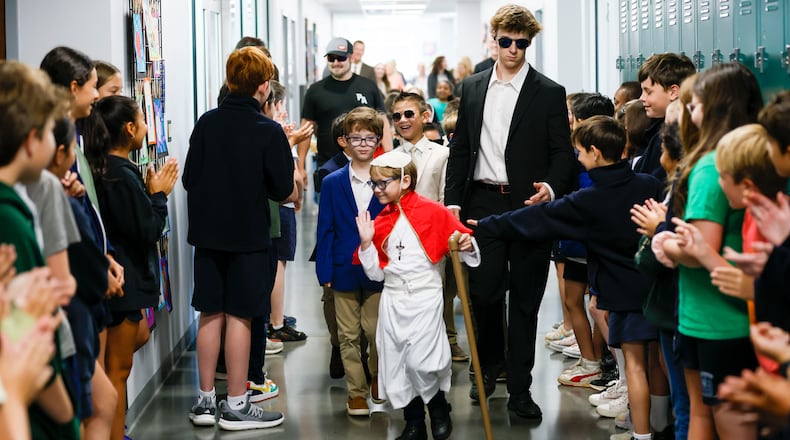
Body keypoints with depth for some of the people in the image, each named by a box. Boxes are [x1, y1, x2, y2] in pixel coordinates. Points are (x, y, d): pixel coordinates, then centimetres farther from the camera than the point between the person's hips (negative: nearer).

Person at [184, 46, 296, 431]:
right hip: (248, 236, -4)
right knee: (239, 316, 1)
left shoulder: (206, 123, 0)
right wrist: (295, 194, 15)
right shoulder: (269, 131, -12)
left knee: (210, 314, 11)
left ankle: (206, 400, 17)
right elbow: (283, 190, -8)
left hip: (207, 233, 4)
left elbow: (189, 179, 4)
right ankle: (235, 406, 7)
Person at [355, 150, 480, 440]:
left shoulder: (433, 212, -7)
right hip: (392, 300, 5)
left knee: (420, 361, -15)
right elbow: (376, 273, 8)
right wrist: (366, 243, -4)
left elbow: (461, 240, -2)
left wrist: (466, 246, -24)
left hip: (425, 298, -5)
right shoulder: (381, 222, 8)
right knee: (395, 361, 5)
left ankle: (438, 405, 14)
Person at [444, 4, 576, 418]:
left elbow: (562, 154, -1)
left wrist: (551, 186, -20)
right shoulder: (473, 88, 10)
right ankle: (490, 364, 27)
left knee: (525, 299, 4)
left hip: (529, 206, -2)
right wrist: (453, 200, 3)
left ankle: (519, 388, 12)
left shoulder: (549, 93, 0)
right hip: (483, 203, 2)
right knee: (483, 292, 1)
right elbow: (460, 149, 12)